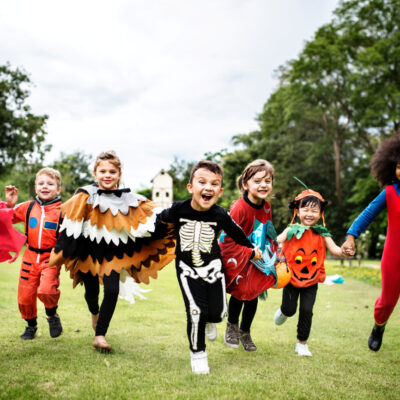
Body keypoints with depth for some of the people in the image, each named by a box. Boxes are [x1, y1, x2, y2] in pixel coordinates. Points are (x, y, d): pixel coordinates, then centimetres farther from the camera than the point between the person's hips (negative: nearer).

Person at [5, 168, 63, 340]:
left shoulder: (62, 211, -6)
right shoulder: (28, 207, 5)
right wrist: (10, 204, 1)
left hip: (51, 258, -4)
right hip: (30, 257, 4)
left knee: (46, 290, -25)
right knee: (25, 296, 7)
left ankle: (52, 315, 9)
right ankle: (31, 325, 37)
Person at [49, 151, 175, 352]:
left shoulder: (129, 200, -2)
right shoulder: (85, 197, -8)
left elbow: (152, 219, -1)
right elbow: (71, 224, -7)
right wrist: (63, 250, -10)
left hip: (114, 253, 1)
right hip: (88, 251, 0)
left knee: (112, 291, -13)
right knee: (92, 291, 13)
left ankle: (100, 336, 0)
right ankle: (95, 313, 51)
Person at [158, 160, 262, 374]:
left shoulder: (221, 215, -14)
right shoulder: (178, 210, -17)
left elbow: (236, 233, 6)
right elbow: (161, 219, 6)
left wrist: (252, 249, 19)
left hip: (213, 266, 2)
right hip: (187, 267, -1)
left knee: (217, 313, -3)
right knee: (195, 311, -14)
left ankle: (205, 318, 36)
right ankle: (197, 353, 9)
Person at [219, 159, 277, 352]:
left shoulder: (266, 206, -3)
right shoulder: (239, 208, -26)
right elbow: (228, 239, -24)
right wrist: (250, 253, -23)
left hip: (256, 258, 6)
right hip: (237, 257, -6)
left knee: (253, 295, 10)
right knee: (239, 291, -4)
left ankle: (245, 333, 31)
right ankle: (232, 327, 26)